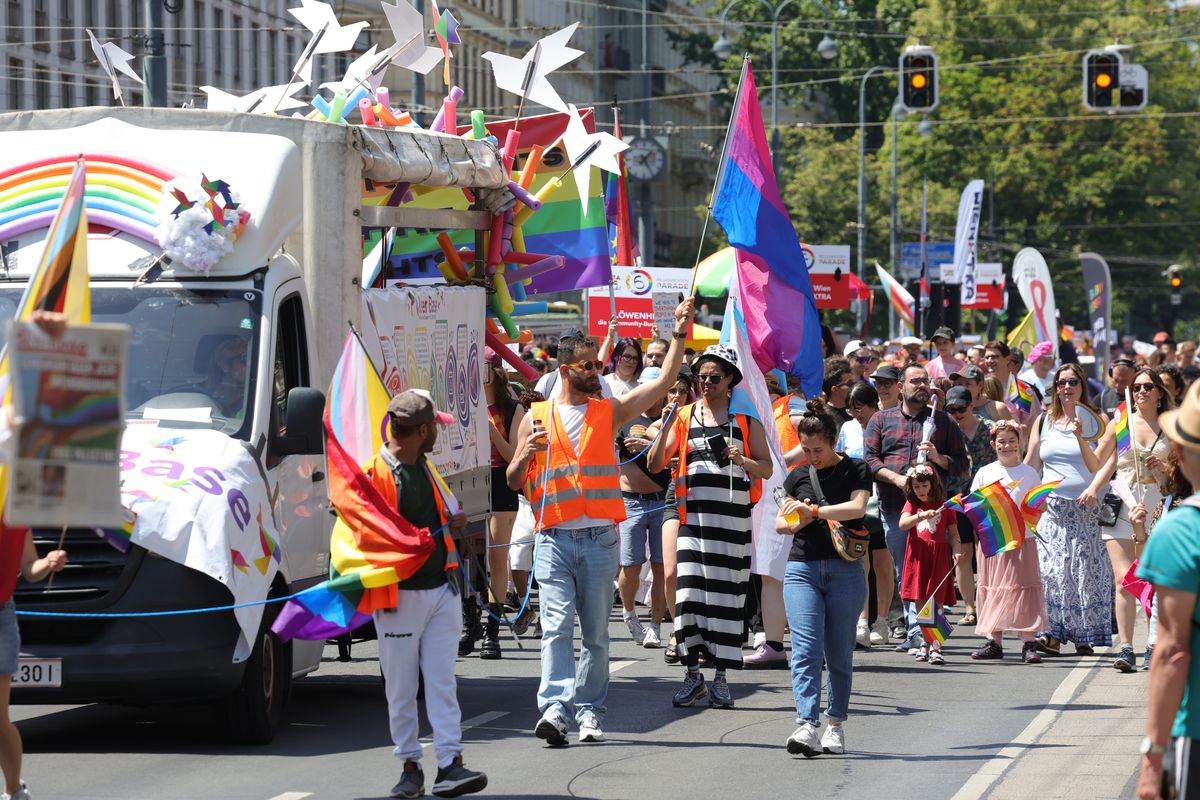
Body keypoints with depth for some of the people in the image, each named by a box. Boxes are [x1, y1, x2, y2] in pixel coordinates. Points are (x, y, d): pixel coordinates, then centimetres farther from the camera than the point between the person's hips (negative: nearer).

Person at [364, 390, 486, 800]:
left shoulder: (427, 470, 14)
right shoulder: (373, 475, -11)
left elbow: (449, 511, 29)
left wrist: (454, 522, 6)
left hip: (442, 591, 6)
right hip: (400, 596, -6)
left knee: (442, 681, 0)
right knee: (401, 688, 4)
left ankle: (450, 765, -3)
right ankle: (410, 766, 13)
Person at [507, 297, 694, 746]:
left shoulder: (609, 412, 11)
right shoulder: (536, 418, 8)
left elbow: (664, 383, 6)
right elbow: (513, 482, 10)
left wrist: (680, 334, 0)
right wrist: (526, 455, -10)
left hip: (601, 540, 2)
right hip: (554, 540, -2)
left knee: (596, 633, 5)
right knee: (557, 627, -13)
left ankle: (589, 713, 11)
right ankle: (555, 707, -22)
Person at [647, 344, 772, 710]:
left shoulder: (747, 420, 7)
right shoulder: (685, 416, 10)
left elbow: (767, 469, 7)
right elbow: (655, 463, 4)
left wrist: (743, 461, -13)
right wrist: (665, 425, -10)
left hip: (732, 516, -1)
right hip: (694, 513, 1)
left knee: (726, 594, 1)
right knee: (689, 590, -5)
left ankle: (721, 677, 7)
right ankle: (693, 675, 3)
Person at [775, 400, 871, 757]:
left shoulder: (855, 471, 3)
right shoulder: (799, 476, 13)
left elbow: (857, 507, -15)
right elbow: (780, 521, 18)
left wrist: (814, 510, -21)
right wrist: (794, 523, -5)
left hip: (845, 570, -2)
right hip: (802, 568, 2)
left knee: (839, 653, 3)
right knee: (805, 649, -12)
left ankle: (835, 725, 15)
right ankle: (807, 727, -21)